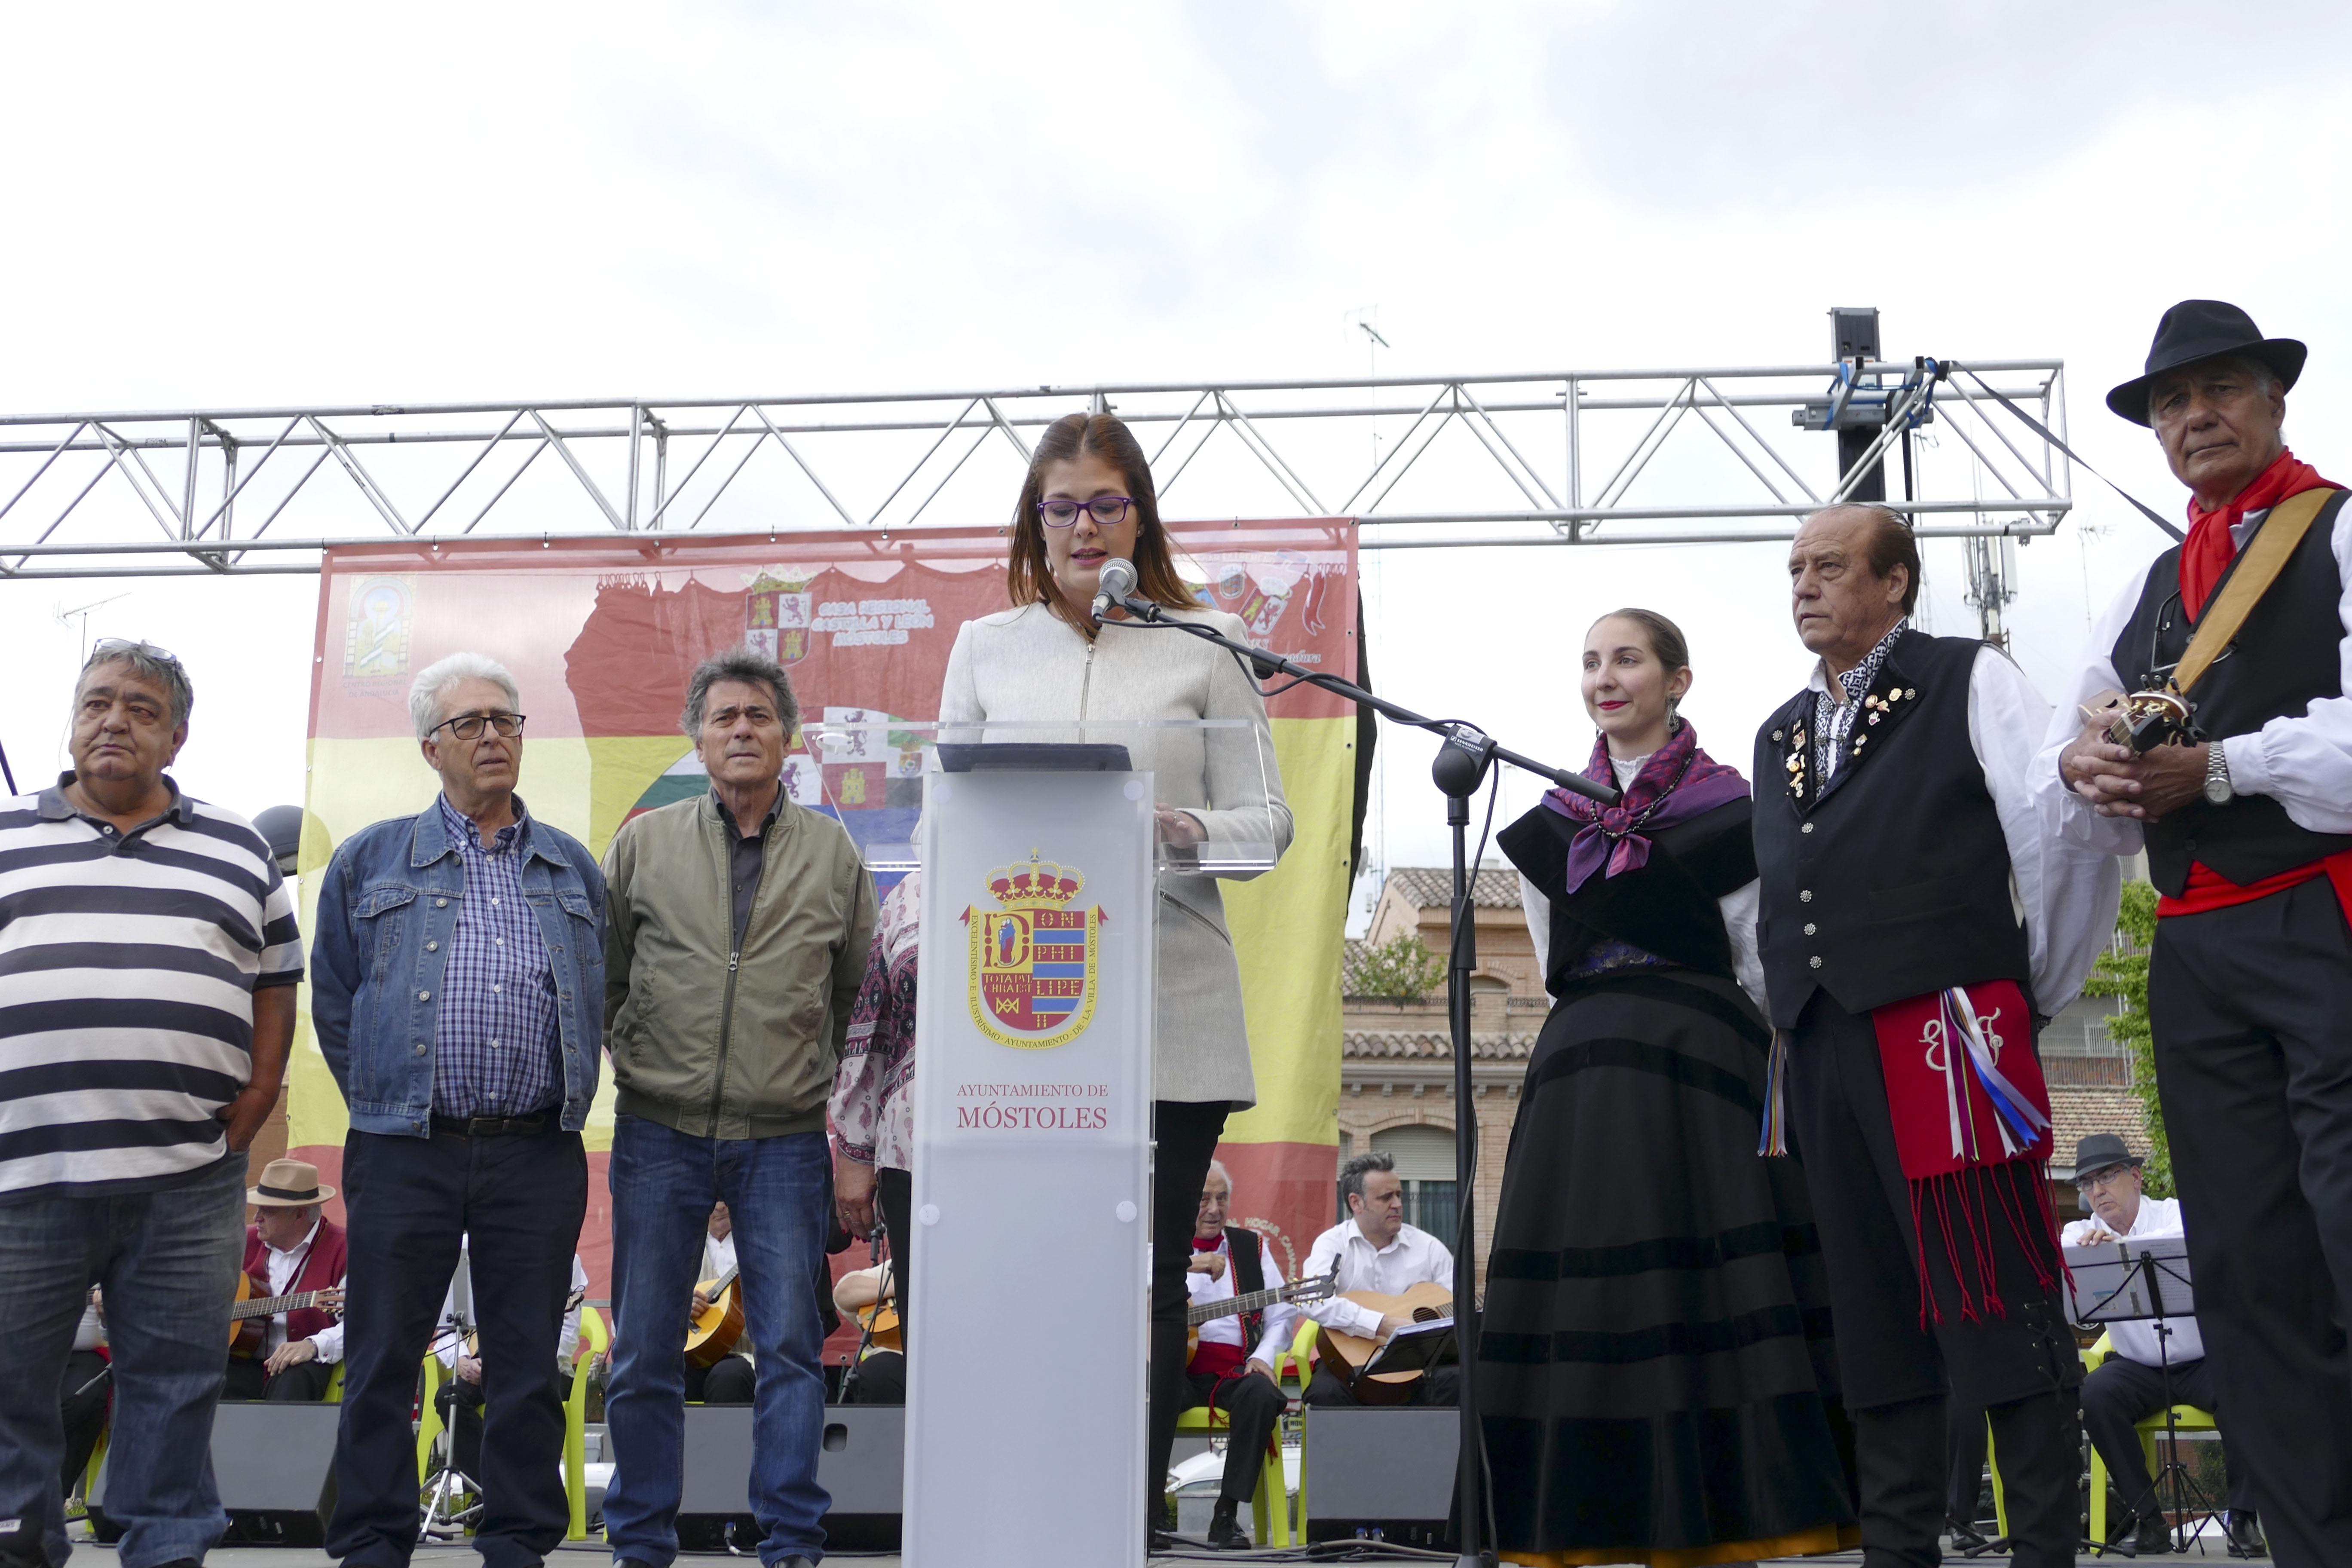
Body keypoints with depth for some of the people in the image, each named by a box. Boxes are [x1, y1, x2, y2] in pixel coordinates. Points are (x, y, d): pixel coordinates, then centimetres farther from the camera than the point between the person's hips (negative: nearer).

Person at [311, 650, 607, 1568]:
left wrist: (567, 1108, 8)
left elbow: (599, 1001, 16)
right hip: (405, 1154, -1)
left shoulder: (574, 868, 13)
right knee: (382, 1363, 4)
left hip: (538, 1156, 1)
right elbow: (334, 1002, 11)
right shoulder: (370, 861, 8)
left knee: (528, 1366, 6)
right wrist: (381, 1107, 5)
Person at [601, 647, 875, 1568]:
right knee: (645, 1350, 6)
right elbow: (599, 980, 11)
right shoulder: (643, 845, 7)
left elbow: (860, 997, 11)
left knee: (791, 1344, 0)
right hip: (659, 1134, 1)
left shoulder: (833, 854, 7)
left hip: (785, 1139, 0)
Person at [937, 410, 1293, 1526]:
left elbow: (1266, 818, 5)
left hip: (1170, 1020, -1)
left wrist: (1190, 831, -16)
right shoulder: (986, 647, 15)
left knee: (1145, 1281, 2)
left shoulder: (1206, 646, 8)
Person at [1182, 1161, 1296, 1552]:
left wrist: (1264, 1356, -4)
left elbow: (1283, 1313, 15)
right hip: (1178, 1367, -2)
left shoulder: (1252, 1246, 18)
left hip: (1236, 1370, 2)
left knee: (1263, 1395, -33)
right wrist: (1186, 1268, -18)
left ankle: (1227, 1514, -23)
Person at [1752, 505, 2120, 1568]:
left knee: (1999, 1300, -6)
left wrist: (2039, 993, 2)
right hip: (1823, 1051, 6)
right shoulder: (1779, 737, 21)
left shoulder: (1969, 683, 3)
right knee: (1872, 1311, 9)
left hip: (1945, 1030, -6)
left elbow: (2065, 840, -3)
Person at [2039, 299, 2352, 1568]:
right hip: (2198, 957, 7)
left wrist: (2218, 767, -16)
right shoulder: (2143, 595, 21)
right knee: (2246, 1273, 7)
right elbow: (2071, 803, 18)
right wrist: (2083, 770, -3)